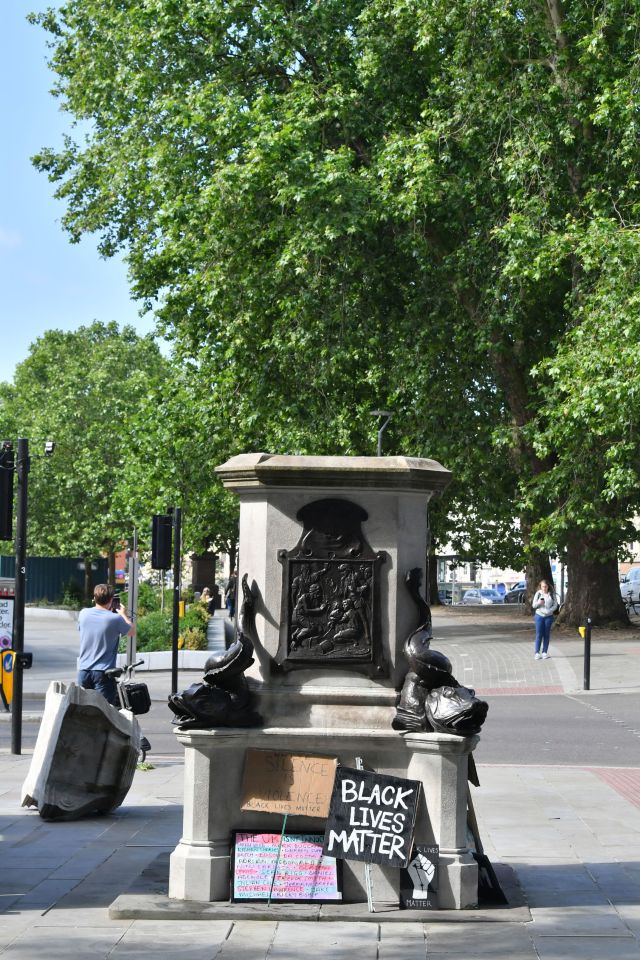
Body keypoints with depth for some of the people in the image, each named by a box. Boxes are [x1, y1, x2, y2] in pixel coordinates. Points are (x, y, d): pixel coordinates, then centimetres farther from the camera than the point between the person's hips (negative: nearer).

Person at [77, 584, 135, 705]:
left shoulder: (83, 614, 0)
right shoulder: (115, 619, -13)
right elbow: (132, 632, 4)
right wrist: (123, 614, 18)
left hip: (83, 671, 5)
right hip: (103, 672, -4)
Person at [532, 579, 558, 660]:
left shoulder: (552, 594, 2)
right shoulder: (538, 594, 2)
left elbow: (555, 605, 1)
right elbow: (533, 605, 3)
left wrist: (549, 611, -15)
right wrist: (539, 603, -18)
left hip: (548, 616, 1)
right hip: (539, 615, -1)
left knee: (546, 635, 4)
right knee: (539, 634, -4)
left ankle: (545, 652, 10)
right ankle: (537, 652, -3)